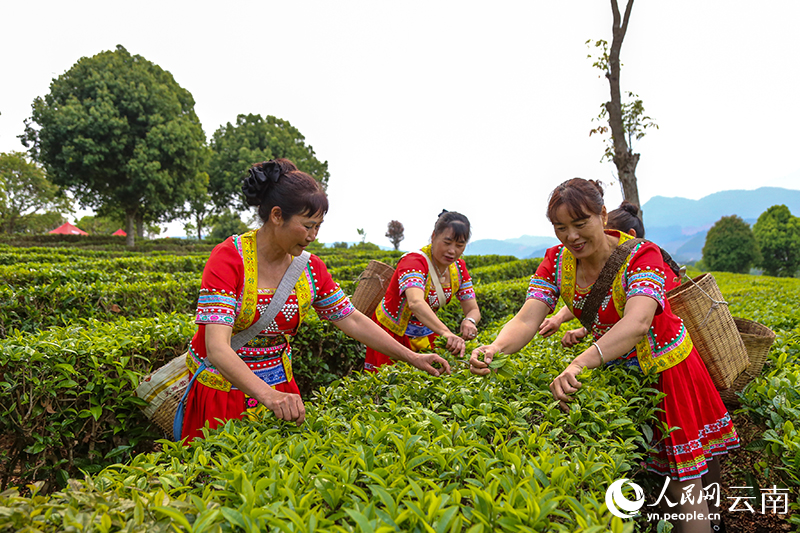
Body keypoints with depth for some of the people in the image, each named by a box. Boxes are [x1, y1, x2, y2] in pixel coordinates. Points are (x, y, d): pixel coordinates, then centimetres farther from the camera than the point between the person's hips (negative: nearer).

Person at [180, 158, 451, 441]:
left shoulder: (310, 268, -7)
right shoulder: (229, 258, -22)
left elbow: (352, 320, 1)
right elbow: (217, 348, -31)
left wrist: (412, 357, -2)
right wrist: (268, 395, -46)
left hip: (280, 386, 4)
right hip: (221, 386, -4)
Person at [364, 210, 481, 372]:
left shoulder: (458, 267, -5)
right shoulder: (414, 262, -27)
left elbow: (473, 310, -5)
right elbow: (416, 303, -46)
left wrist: (469, 321, -29)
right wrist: (446, 333, -61)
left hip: (425, 336, 6)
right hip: (393, 335, -6)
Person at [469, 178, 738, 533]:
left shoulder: (641, 256, -26)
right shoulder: (556, 261, -13)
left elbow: (636, 323, -44)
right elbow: (526, 320, -25)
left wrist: (581, 364, -60)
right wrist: (494, 349, -47)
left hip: (664, 369, -4)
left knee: (684, 485, 0)